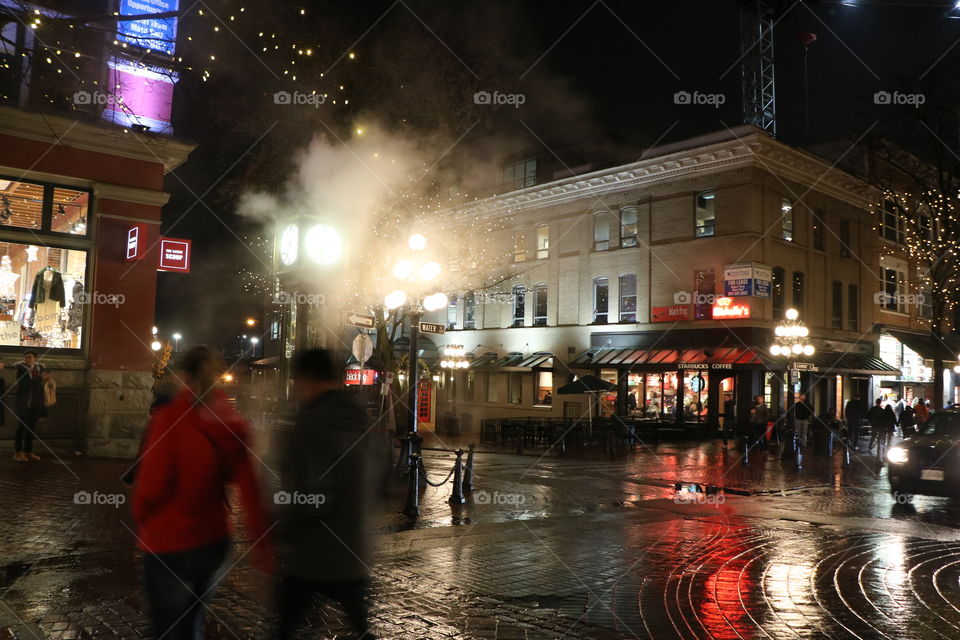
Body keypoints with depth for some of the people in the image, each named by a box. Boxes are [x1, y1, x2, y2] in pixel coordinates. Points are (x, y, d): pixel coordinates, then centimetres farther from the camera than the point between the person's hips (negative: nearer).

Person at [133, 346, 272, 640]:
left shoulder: (170, 418, -18)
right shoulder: (232, 422, -3)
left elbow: (151, 483, -14)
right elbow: (248, 487, -4)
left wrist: (141, 521, 6)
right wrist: (259, 541, 0)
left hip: (170, 545, -5)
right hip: (214, 541, 5)